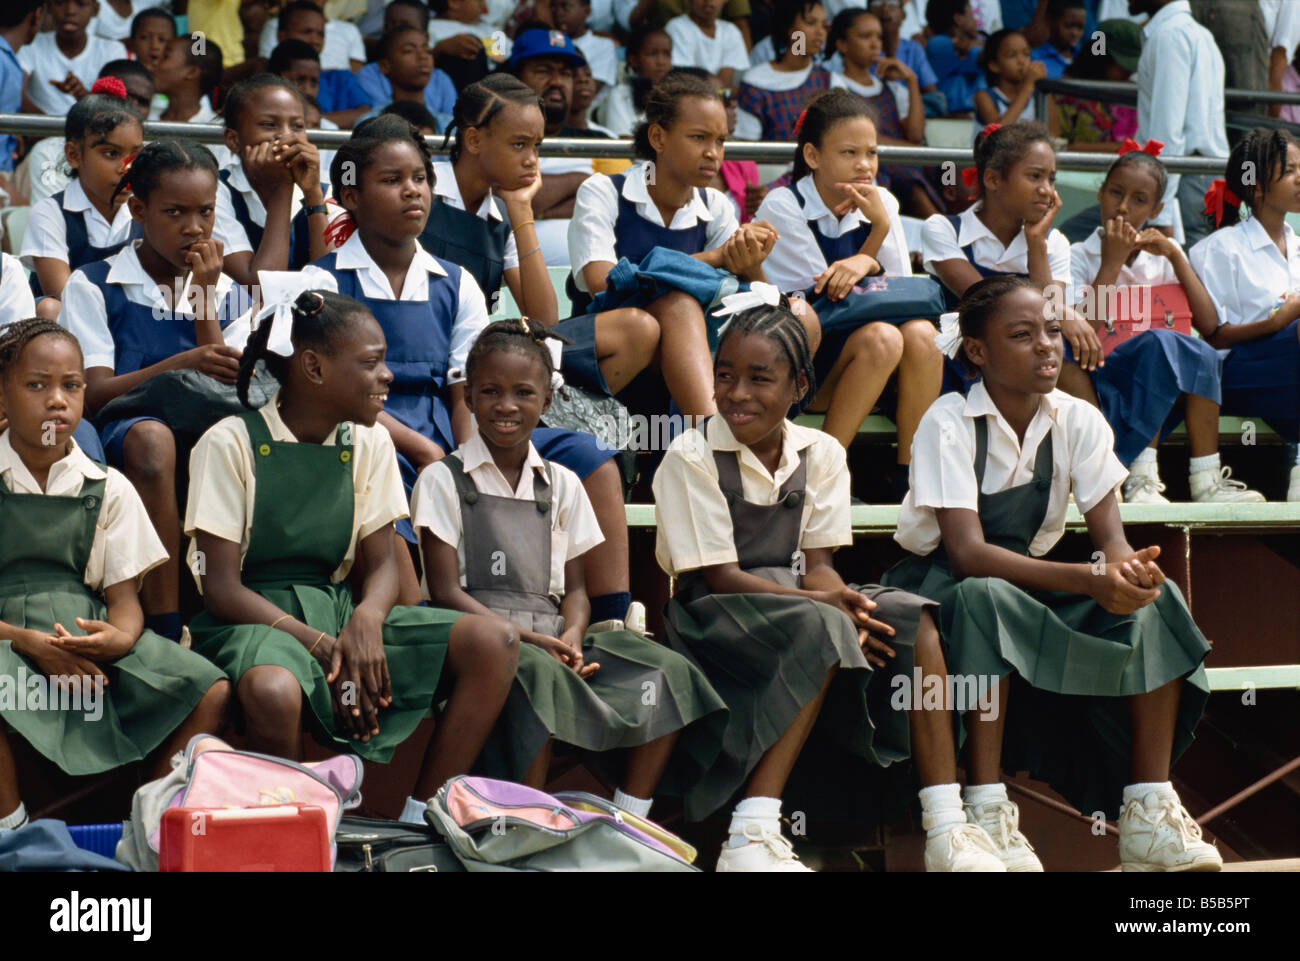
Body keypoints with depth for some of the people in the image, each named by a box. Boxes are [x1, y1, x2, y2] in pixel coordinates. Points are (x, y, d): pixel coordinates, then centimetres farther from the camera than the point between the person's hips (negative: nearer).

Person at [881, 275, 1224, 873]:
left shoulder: (1078, 421, -3)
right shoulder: (949, 424, -18)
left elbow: (1111, 536, -8)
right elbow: (967, 554, -27)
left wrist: (1126, 569, -35)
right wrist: (1090, 580, -38)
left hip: (1034, 585, 5)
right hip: (943, 587, -5)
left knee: (1156, 600, -19)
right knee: (988, 599, -39)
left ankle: (1149, 811, -22)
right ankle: (987, 813, -37)